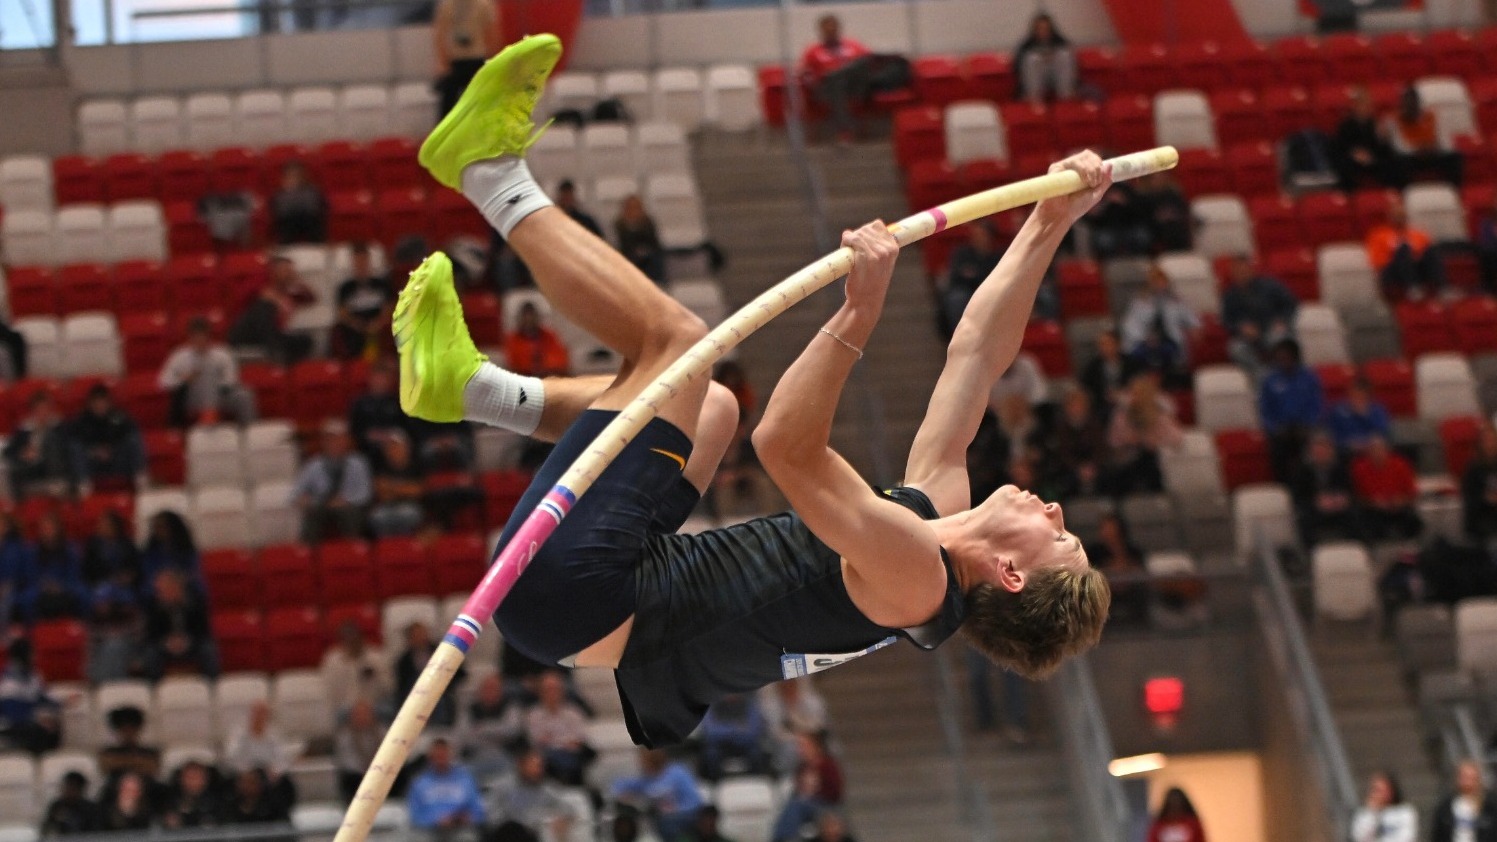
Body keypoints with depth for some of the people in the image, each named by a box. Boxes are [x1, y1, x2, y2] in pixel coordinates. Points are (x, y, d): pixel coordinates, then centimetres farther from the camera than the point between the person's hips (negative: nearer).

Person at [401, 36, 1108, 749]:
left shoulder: (917, 577, -19)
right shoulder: (938, 512, 6)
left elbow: (789, 449, -32)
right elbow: (975, 354, 12)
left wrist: (859, 313, -37)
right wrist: (1048, 228, 10)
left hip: (569, 591, -10)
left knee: (675, 337, -11)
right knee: (712, 408, 28)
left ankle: (490, 171, 5)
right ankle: (467, 383, 21)